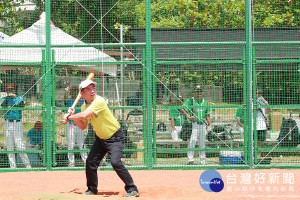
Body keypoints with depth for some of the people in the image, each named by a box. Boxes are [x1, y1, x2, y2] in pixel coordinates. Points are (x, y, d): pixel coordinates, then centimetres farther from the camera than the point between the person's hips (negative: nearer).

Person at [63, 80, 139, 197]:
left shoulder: (99, 101, -25)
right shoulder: (84, 106, 1)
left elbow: (84, 115, -34)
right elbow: (83, 126, 9)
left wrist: (69, 117, -19)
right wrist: (72, 116, -5)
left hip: (115, 137, -8)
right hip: (101, 138, 8)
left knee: (115, 162, -22)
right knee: (90, 162, 3)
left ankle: (132, 189, -12)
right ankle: (92, 190, 24)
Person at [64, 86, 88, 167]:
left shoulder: (81, 102, 12)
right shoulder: (68, 101, 5)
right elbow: (65, 98, -18)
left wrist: (80, 106, -12)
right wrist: (66, 92, -39)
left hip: (79, 125, 1)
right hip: (69, 125, -1)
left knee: (81, 144, 0)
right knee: (70, 145, 0)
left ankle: (85, 161, 5)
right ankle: (71, 162, 5)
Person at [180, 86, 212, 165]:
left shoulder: (205, 102, 17)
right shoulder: (190, 101, 2)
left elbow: (207, 115, 19)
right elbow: (182, 109, -10)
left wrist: (210, 124, 8)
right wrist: (188, 117, -23)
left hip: (203, 125, 4)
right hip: (194, 125, -4)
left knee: (202, 143, 8)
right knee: (192, 142, -14)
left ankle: (203, 161, 14)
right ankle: (190, 160, -13)